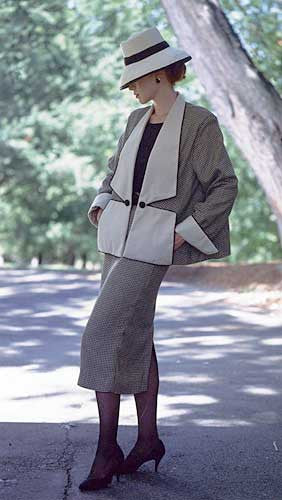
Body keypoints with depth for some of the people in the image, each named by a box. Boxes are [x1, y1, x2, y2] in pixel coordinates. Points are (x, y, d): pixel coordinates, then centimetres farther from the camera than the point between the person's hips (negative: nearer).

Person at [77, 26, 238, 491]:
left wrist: (185, 233, -13)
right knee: (135, 337, 10)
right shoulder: (137, 119, 11)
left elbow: (225, 187, -8)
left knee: (103, 334, -14)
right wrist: (101, 206, 10)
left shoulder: (199, 122, -9)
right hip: (118, 236, 7)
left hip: (153, 242, -7)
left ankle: (107, 448, -7)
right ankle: (148, 438, 20)